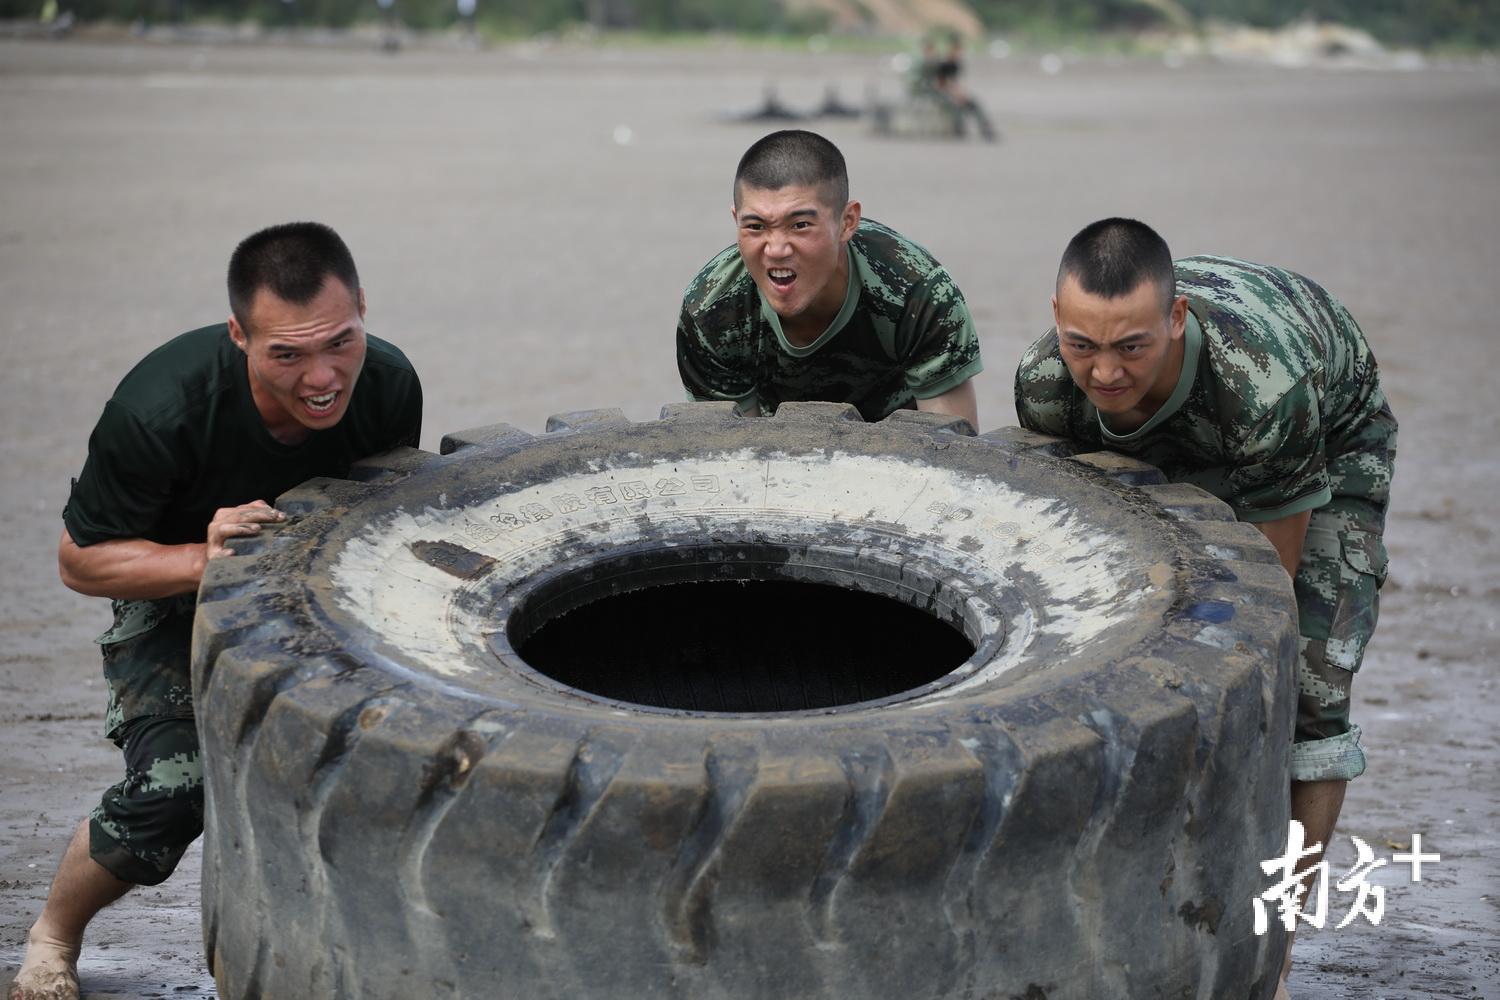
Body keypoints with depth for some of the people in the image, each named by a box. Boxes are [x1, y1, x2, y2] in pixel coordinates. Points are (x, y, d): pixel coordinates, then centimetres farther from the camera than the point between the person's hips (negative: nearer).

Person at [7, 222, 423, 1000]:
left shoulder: (390, 385, -24)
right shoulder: (157, 411, -36)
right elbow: (80, 560, -22)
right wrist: (205, 561, -39)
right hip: (174, 590, -4)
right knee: (172, 791, -21)